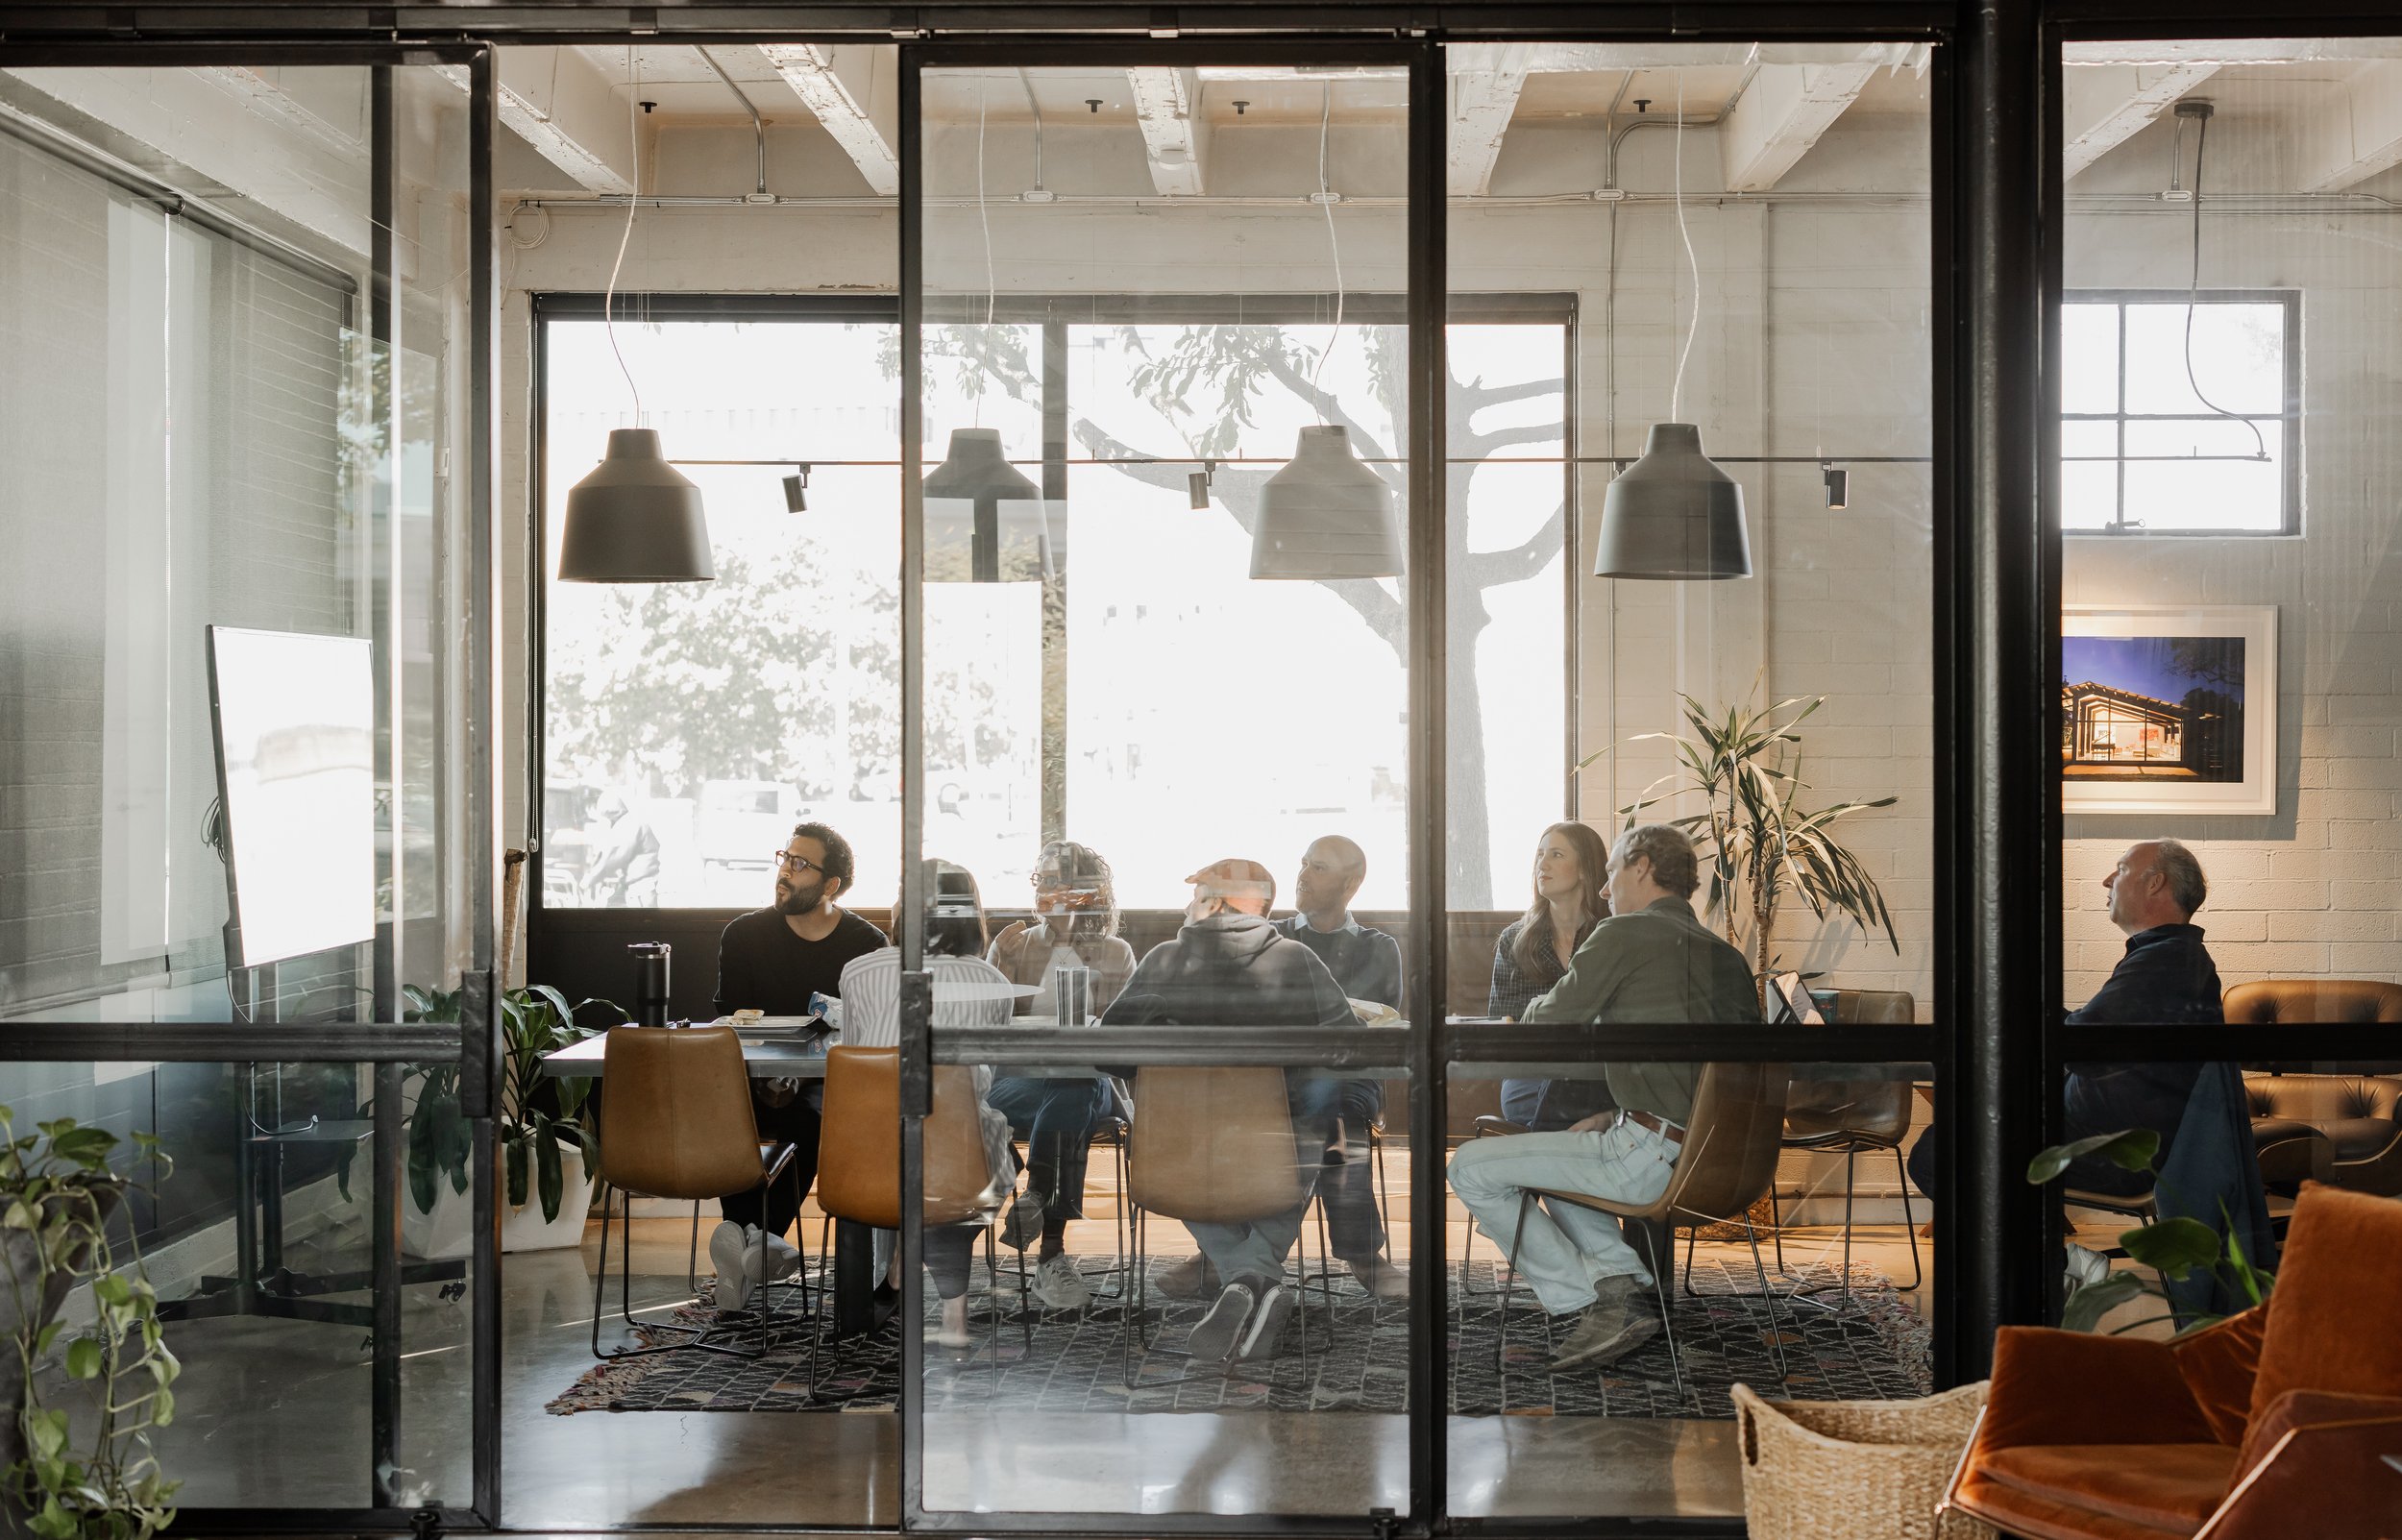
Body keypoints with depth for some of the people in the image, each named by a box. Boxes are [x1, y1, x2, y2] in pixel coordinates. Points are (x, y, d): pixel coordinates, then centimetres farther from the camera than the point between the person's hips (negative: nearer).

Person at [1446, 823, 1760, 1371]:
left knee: (1471, 1168, 1)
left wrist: (1538, 1006, 21)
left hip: (1651, 1159, -9)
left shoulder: (1625, 935, -7)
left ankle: (1598, 1302, -2)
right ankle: (1625, 1281, 11)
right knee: (1554, 1156, 32)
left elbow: (1544, 1028, -2)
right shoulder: (1727, 955, 16)